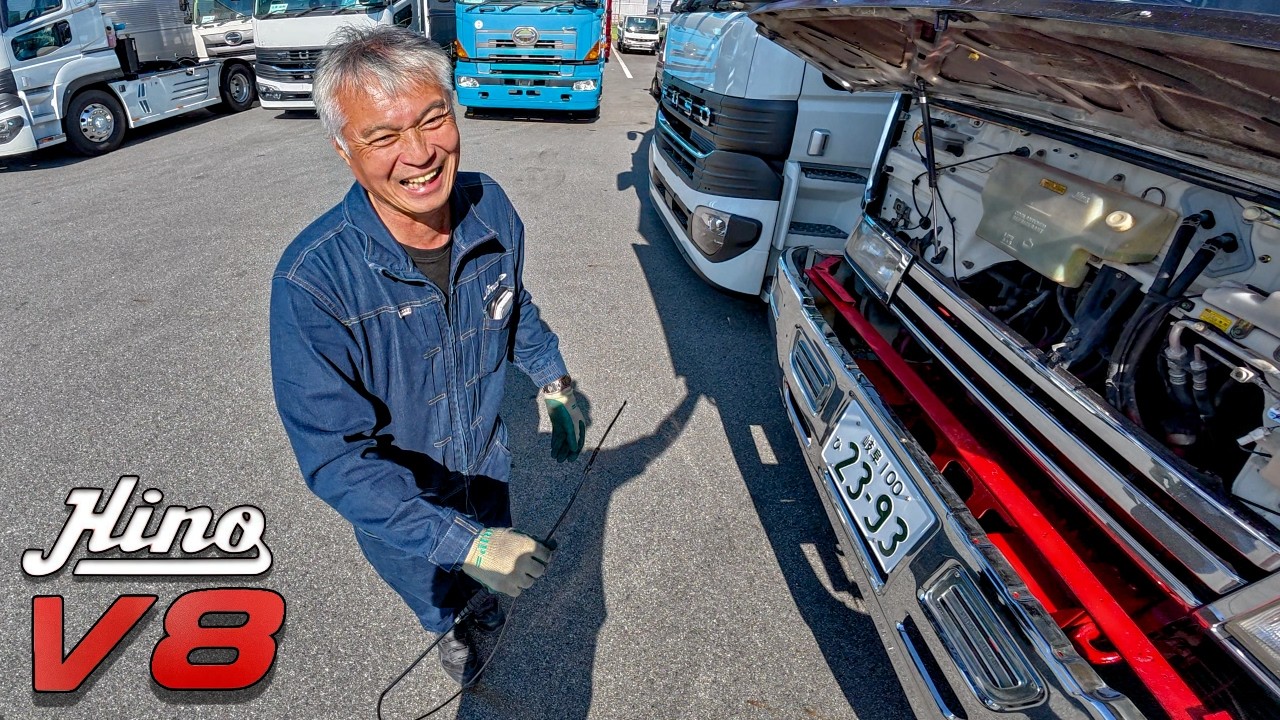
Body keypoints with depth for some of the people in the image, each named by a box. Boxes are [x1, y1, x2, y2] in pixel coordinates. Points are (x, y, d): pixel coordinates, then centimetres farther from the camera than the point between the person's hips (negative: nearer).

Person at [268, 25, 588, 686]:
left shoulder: (492, 208, -20)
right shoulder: (312, 280, -35)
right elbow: (336, 456, -31)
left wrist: (554, 383, -2)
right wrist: (464, 542, -35)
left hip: (487, 463, 3)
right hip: (395, 506, -3)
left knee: (484, 573, 34)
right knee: (437, 597, 31)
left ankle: (476, 598, 72)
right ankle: (452, 630, 68)